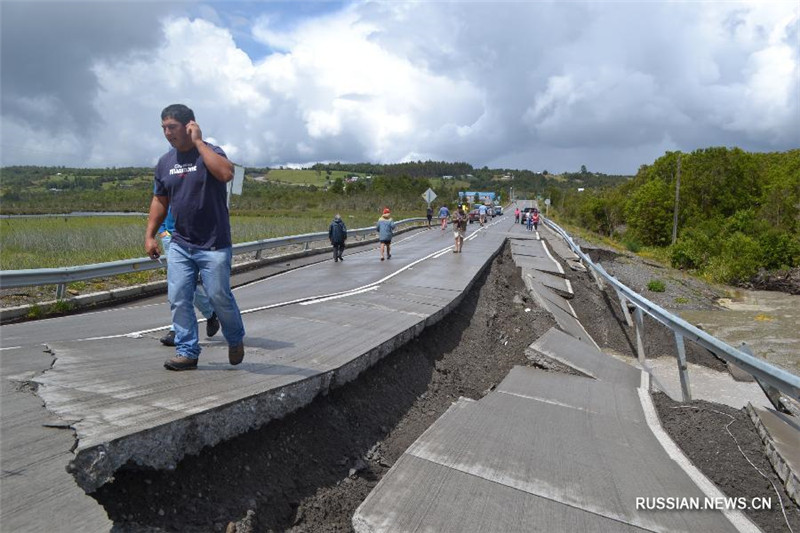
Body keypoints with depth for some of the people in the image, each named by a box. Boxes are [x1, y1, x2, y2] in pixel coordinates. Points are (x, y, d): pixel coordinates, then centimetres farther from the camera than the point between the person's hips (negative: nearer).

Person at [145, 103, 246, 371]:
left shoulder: (210, 152, -6)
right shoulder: (165, 162, 11)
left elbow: (226, 173, -30)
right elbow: (159, 201, 17)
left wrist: (198, 142, -21)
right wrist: (150, 235, 10)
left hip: (214, 245, -5)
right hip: (179, 244, 6)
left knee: (219, 297, 1)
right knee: (178, 299, 3)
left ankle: (236, 340, 26)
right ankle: (187, 351, 14)